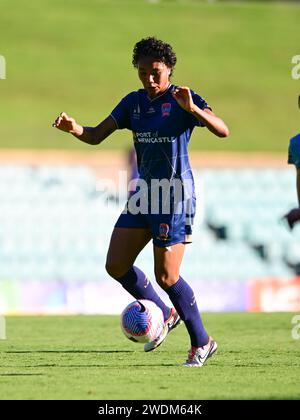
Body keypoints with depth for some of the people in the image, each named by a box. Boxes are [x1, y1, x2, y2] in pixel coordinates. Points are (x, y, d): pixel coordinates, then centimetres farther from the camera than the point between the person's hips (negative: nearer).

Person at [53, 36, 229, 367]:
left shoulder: (182, 100, -9)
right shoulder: (134, 102, 9)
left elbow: (222, 131, -22)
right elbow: (96, 136, 6)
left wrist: (193, 109, -39)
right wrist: (73, 128, -15)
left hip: (175, 193, -7)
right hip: (145, 192, 7)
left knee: (165, 276, -8)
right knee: (116, 266, 2)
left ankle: (202, 342, 9)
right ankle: (165, 315, 22)